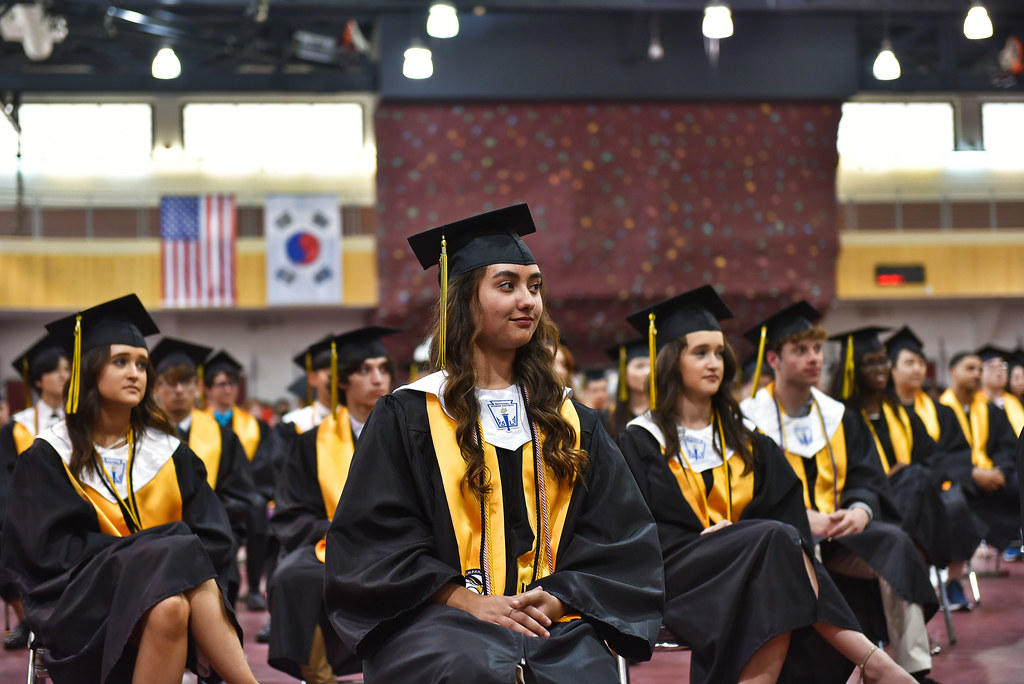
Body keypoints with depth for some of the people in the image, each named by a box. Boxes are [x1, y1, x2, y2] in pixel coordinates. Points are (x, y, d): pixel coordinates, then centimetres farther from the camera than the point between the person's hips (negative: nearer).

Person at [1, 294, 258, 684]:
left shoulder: (168, 452, 13)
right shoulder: (50, 458, 4)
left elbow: (213, 539, 6)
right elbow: (54, 550, -6)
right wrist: (156, 544, -13)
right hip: (82, 606, -3)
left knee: (172, 608, -36)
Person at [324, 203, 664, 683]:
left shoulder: (572, 423, 19)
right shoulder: (407, 417, 9)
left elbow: (621, 533, 13)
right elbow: (374, 536, 2)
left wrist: (556, 598, -6)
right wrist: (468, 601, -11)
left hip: (555, 619, 2)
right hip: (440, 616, -2)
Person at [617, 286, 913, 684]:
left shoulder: (744, 440, 22)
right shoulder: (641, 442, 8)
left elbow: (786, 512, 11)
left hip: (752, 568, 4)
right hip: (677, 575, -4)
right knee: (777, 539, -32)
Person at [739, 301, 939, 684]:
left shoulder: (838, 417, 16)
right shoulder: (750, 420, 2)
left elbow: (867, 479, 9)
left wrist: (861, 509, -15)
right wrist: (798, 516, -22)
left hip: (839, 528, 4)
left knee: (895, 544, -26)